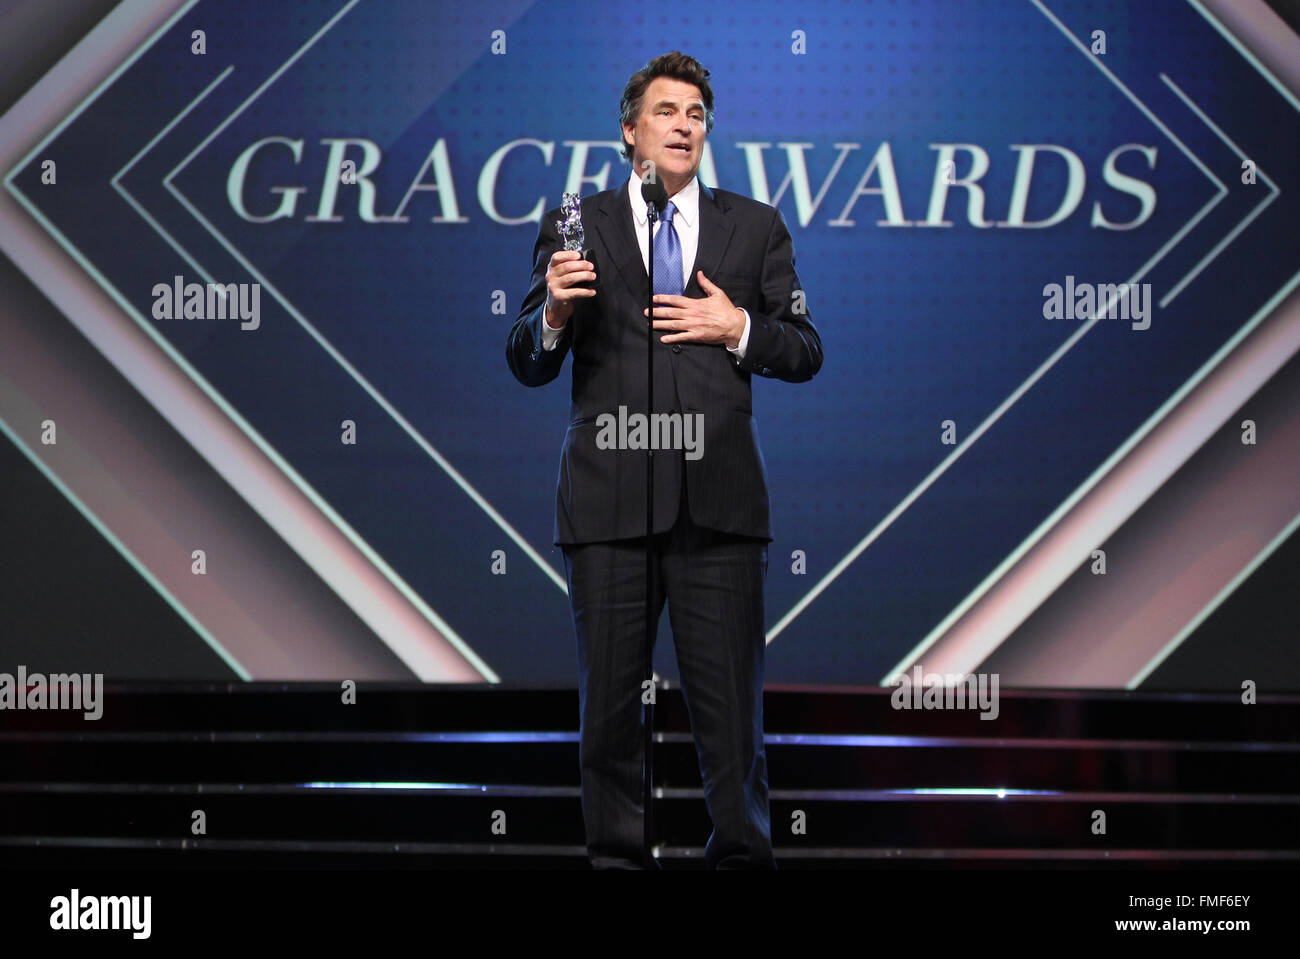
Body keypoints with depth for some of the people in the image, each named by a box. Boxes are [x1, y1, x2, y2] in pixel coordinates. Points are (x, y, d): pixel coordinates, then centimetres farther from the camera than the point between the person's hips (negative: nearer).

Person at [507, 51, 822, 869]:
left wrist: (739, 330, -6)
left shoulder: (756, 228, 13)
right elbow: (528, 366, 7)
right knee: (611, 694, 4)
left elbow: (806, 353, 12)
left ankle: (743, 856, 7)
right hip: (610, 492, 0)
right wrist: (553, 311, -14)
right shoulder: (576, 227, 9)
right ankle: (617, 856, 12)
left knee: (730, 693, -1)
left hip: (721, 495, 0)